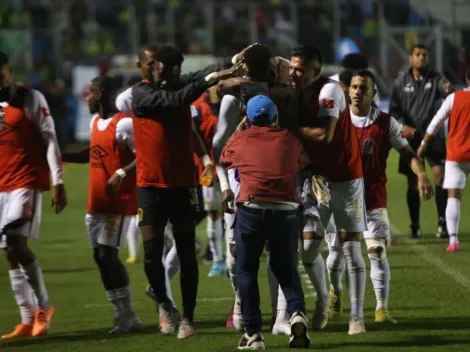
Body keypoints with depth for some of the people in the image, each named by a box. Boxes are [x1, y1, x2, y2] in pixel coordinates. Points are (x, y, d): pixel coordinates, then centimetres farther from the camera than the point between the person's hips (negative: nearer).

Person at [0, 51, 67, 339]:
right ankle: (28, 321, 8)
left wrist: (58, 183, -12)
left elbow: (50, 141, -6)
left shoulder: (31, 99, -3)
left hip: (27, 182, -6)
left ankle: (43, 306, -5)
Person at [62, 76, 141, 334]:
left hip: (119, 202, -9)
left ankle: (126, 316, -5)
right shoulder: (95, 122, 13)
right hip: (96, 202, 9)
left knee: (107, 254, -12)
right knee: (101, 255, 8)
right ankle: (124, 315, 15)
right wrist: (60, 156, 27)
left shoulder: (123, 124, -16)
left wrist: (122, 173, -31)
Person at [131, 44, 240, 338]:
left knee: (187, 254, 1)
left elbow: (203, 76, -11)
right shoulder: (141, 94, -9)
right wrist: (210, 80, -34)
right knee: (152, 253, -5)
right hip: (151, 185, -3)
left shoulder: (182, 84, 5)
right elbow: (171, 101, -25)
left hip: (183, 184, 3)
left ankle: (188, 318, 6)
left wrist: (233, 64, -29)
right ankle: (164, 304, 19)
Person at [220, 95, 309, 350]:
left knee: (247, 270, 11)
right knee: (286, 269, 17)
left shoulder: (238, 140, 11)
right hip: (287, 209, 2)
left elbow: (224, 162, 29)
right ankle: (297, 313, -9)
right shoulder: (290, 141, 14)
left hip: (252, 208, -2)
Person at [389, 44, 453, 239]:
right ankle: (415, 226, 13)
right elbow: (394, 109, 6)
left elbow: (444, 91, -19)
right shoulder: (401, 82, 6)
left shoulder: (435, 78, 2)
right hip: (411, 137, 1)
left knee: (439, 174, -18)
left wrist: (448, 90, -44)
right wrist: (402, 125, -13)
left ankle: (442, 222, -15)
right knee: (413, 182, 4)